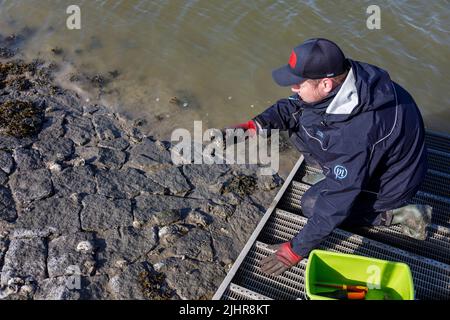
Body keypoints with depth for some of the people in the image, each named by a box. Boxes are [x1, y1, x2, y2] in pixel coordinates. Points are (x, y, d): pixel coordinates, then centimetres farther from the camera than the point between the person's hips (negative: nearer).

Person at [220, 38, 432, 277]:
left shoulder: (357, 133, -42)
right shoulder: (339, 74, -21)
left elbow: (337, 202, -33)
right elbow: (292, 106, -7)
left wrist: (297, 249, -22)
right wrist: (255, 125, -24)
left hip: (388, 182, -7)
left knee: (312, 204, -1)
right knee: (299, 124, -3)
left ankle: (394, 214, 1)